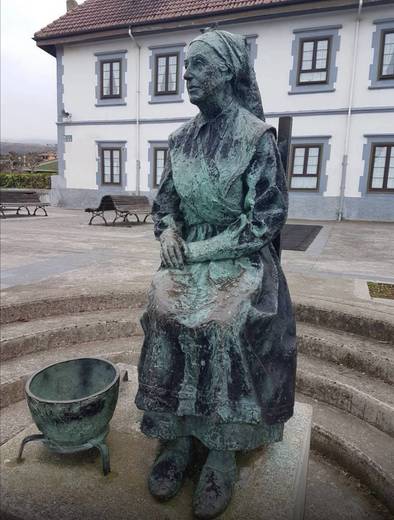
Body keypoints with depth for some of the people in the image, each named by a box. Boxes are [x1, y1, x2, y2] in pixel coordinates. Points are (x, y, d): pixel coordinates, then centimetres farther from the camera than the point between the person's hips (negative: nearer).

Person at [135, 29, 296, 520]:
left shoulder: (257, 136, -6)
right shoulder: (181, 138, 10)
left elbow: (266, 218, -10)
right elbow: (165, 199, 17)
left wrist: (201, 249, -12)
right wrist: (168, 231, -6)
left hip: (241, 256, -4)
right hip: (188, 252, 4)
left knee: (224, 321, -29)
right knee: (164, 312, -21)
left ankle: (223, 453, -8)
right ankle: (176, 438, -5)